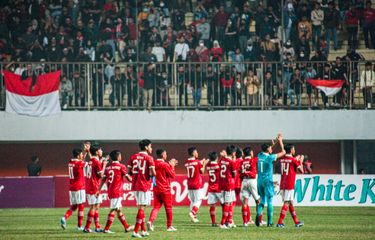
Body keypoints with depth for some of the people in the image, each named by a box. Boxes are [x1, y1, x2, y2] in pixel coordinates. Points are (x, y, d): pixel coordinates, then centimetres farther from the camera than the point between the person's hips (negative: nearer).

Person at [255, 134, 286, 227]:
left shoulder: (260, 156, 5)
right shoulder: (270, 157, -12)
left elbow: (268, 150, 26)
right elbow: (283, 152, -2)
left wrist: (276, 142, 26)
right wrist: (280, 142, 10)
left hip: (260, 180, 5)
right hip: (268, 181, -5)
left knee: (262, 200, 14)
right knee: (269, 201, 0)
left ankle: (258, 215, -7)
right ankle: (269, 222, -1)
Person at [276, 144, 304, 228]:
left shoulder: (282, 160, 11)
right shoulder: (293, 160, -10)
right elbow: (301, 170, -3)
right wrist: (301, 161, 13)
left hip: (282, 185, 7)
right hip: (289, 185, -7)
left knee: (291, 203, 14)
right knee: (287, 203, -6)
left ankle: (296, 222, 22)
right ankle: (280, 222, -13)